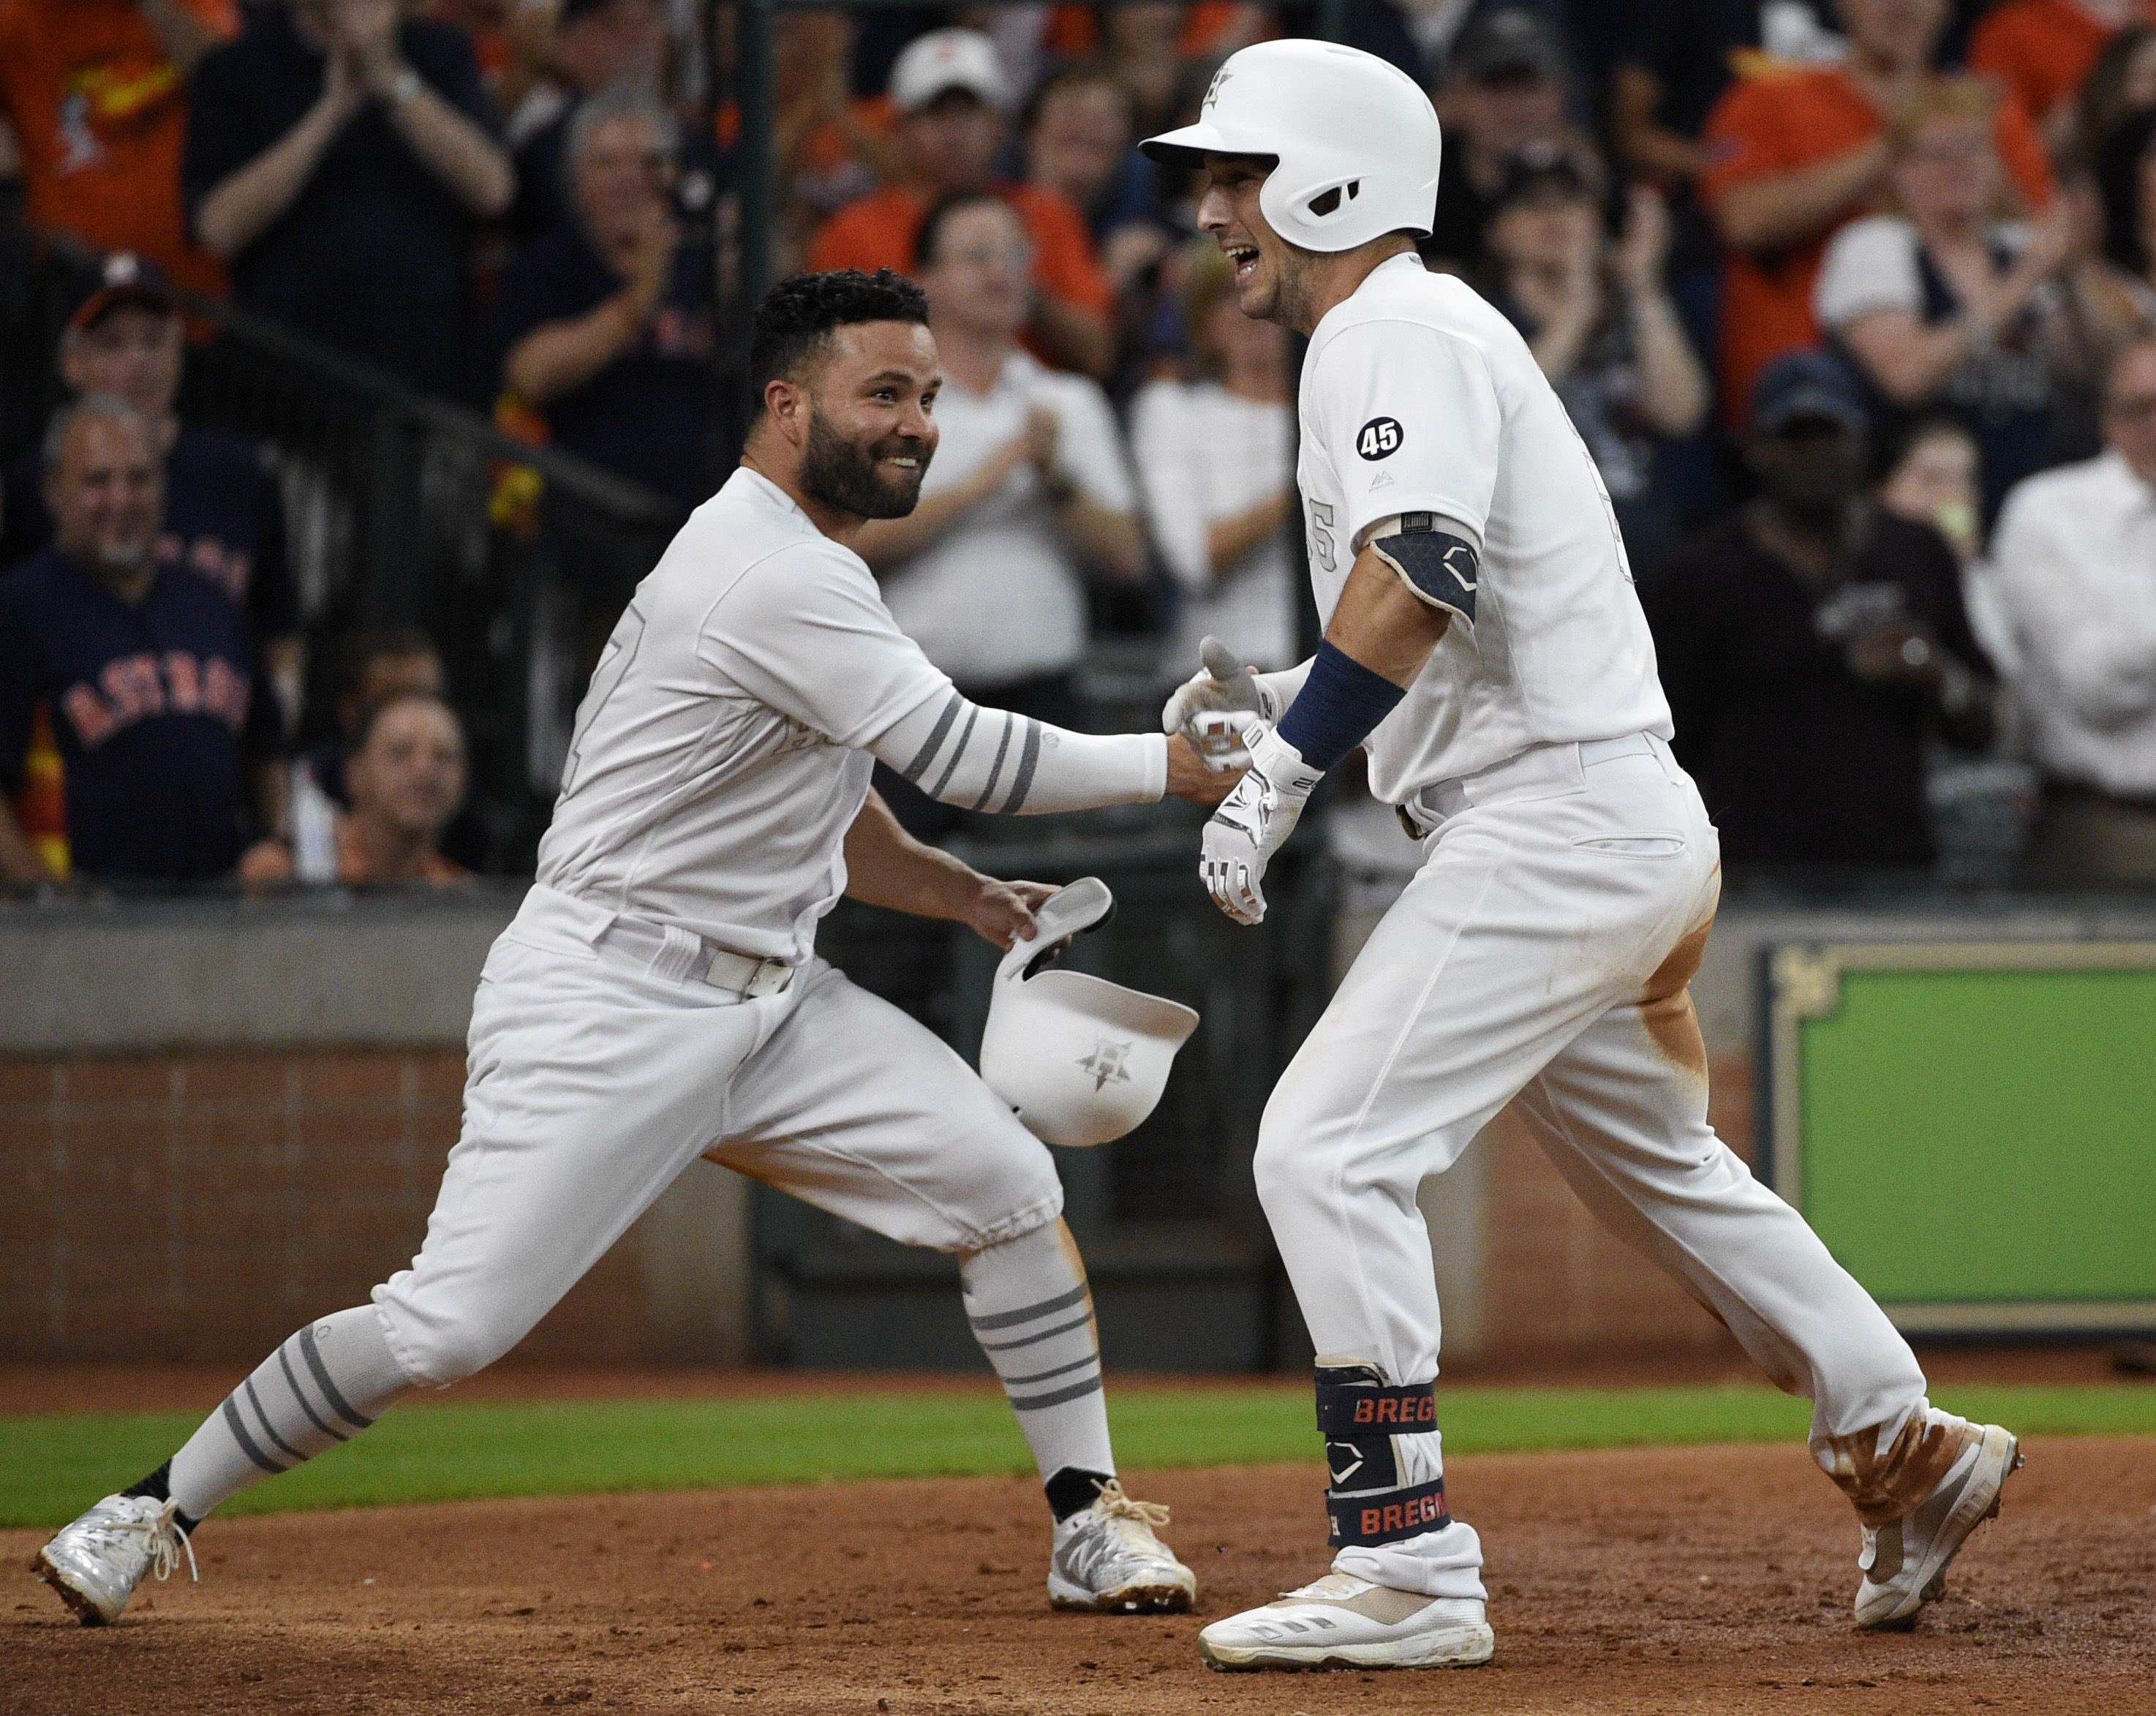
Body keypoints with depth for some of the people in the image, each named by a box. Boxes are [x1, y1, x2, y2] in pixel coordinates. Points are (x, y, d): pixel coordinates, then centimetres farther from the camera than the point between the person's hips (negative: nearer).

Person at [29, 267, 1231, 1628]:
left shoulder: (802, 563, 14)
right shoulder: (774, 576, -18)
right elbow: (969, 757, -21)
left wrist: (964, 893, 9)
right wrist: (1175, 765, -12)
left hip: (771, 995, 10)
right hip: (609, 1005, -10)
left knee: (1006, 1182, -2)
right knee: (448, 1326, -14)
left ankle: (1091, 1523, 8)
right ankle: (157, 1515, 2)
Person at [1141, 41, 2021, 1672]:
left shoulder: (1394, 333, -11)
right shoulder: (1434, 335, 21)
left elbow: (1421, 571, -29)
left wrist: (1290, 762, -29)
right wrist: (1283, 707, 14)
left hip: (1560, 824, -11)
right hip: (1628, 821, 11)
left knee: (1328, 1149, -15)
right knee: (1662, 1170, 25)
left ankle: (1408, 1568, -18)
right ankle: (1907, 1453, 33)